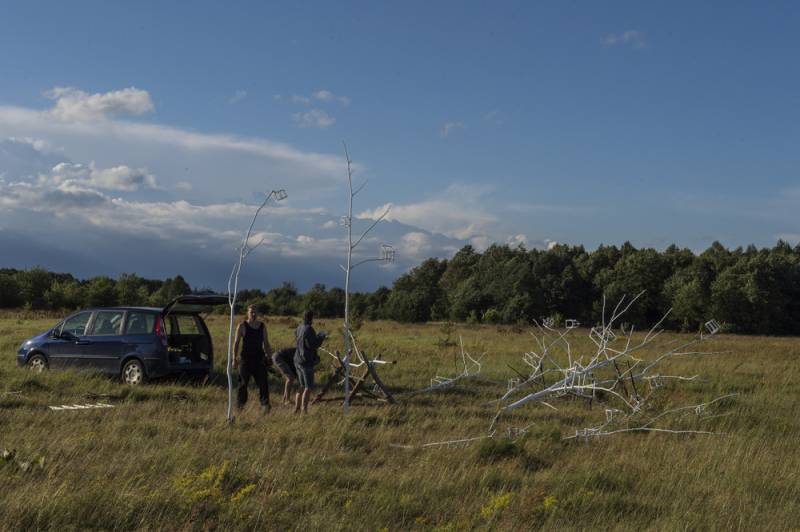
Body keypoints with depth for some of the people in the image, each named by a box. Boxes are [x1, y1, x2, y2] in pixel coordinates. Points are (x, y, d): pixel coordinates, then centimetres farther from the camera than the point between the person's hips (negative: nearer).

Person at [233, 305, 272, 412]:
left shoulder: (262, 326, 8)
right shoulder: (242, 326, -1)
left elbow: (266, 343, 14)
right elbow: (236, 343, -1)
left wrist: (269, 357, 6)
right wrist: (234, 359, -7)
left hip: (259, 359, 2)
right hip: (246, 359, -2)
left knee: (263, 383, -5)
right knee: (243, 383, 3)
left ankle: (265, 405, -4)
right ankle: (240, 405, 13)